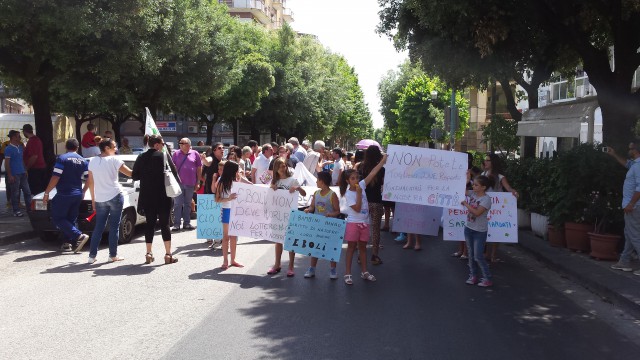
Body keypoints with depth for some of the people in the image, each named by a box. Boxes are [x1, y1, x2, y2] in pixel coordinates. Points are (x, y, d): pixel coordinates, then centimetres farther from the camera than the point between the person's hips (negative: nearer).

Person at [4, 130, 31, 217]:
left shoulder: (21, 147, 11)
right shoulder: (8, 149, -10)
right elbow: (7, 163, -12)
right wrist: (10, 175, -16)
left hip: (22, 173, 7)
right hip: (14, 175, -7)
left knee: (27, 191, 8)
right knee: (15, 194, 0)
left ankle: (29, 208, 15)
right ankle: (16, 211, 8)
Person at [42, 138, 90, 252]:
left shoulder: (62, 158, -8)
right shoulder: (83, 161, 9)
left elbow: (55, 177, -15)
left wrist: (46, 193, -9)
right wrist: (83, 191, 20)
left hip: (64, 194, -6)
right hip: (77, 195, 6)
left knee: (57, 218, 0)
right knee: (71, 219, 14)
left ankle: (79, 236, -13)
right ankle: (67, 243, 10)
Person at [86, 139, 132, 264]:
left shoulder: (93, 161, 7)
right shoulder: (113, 160, -8)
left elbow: (90, 182, 10)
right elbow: (131, 173, -13)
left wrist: (93, 199, 17)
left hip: (99, 199, 5)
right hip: (115, 196, -5)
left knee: (98, 227, 10)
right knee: (114, 227, 4)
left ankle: (92, 255, 6)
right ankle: (113, 255, 7)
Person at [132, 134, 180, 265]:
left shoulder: (141, 158, 3)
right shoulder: (164, 156, -8)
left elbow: (135, 176, 6)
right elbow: (174, 172, -8)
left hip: (147, 197, 4)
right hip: (163, 196, -4)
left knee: (150, 223, 10)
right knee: (164, 223, 2)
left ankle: (149, 254, 11)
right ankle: (168, 254, 1)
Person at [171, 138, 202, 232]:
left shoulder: (195, 154, 3)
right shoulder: (176, 154, 3)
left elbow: (199, 169, 6)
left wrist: (198, 182, 3)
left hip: (190, 184, 1)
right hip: (178, 183, -1)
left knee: (188, 204, 10)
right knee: (178, 204, -1)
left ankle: (187, 223, 17)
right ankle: (176, 224, 2)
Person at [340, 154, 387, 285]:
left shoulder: (361, 185, 1)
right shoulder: (348, 194, -13)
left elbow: (372, 173, -2)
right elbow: (357, 208, -21)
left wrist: (383, 161, -6)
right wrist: (359, 193, -22)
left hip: (364, 222, 6)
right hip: (353, 223, -6)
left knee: (362, 246, 14)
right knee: (351, 247, 0)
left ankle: (364, 271, 23)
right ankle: (348, 273, 6)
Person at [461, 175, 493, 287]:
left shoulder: (486, 199, -18)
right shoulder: (472, 194, 2)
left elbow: (477, 212, -27)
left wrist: (465, 204, -20)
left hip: (479, 231, -7)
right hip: (468, 228, 7)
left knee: (478, 256, -5)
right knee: (471, 254, 13)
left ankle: (487, 279, 5)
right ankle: (473, 276, 23)